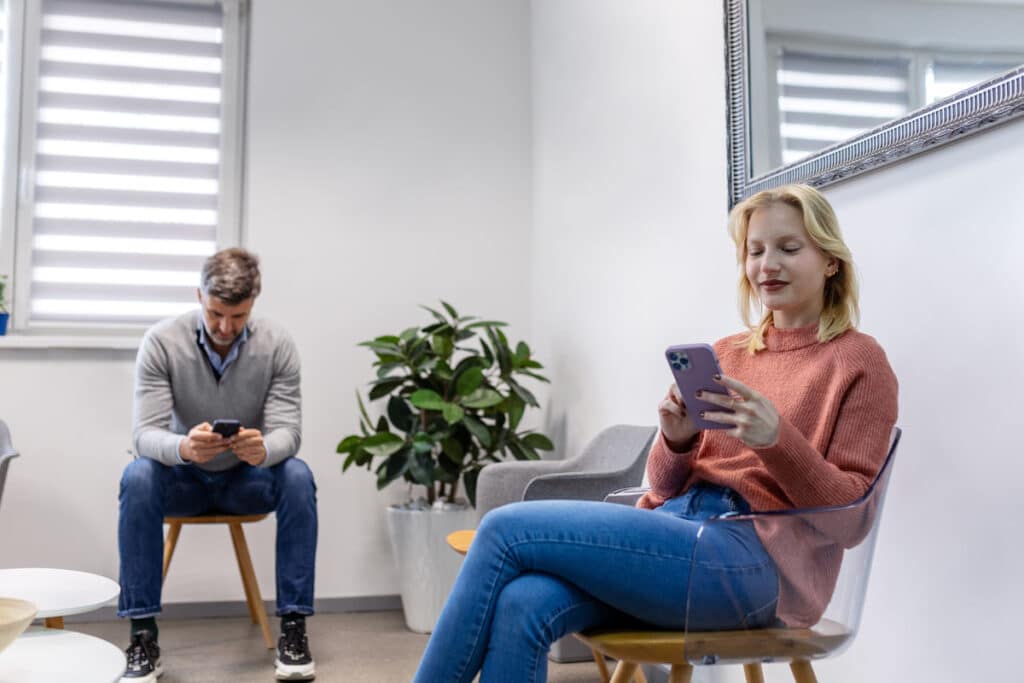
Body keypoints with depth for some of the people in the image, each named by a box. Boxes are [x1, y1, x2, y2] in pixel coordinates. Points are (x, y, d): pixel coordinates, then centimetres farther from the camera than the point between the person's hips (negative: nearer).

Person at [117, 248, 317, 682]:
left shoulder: (277, 345, -17)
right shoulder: (162, 341, -19)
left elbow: (288, 431, -20)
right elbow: (145, 433, -24)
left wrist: (265, 449, -45)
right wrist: (183, 448, -48)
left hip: (247, 479, 0)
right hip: (183, 478, 0)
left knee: (298, 478, -30)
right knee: (138, 477, -31)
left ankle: (294, 626, -20)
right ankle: (143, 636, -22)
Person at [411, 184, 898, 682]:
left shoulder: (859, 361, 4)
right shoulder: (725, 354, 18)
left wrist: (777, 439, -19)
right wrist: (676, 440, -6)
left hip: (755, 559, -5)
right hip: (675, 527, 5)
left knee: (507, 529, -18)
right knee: (521, 605, -26)